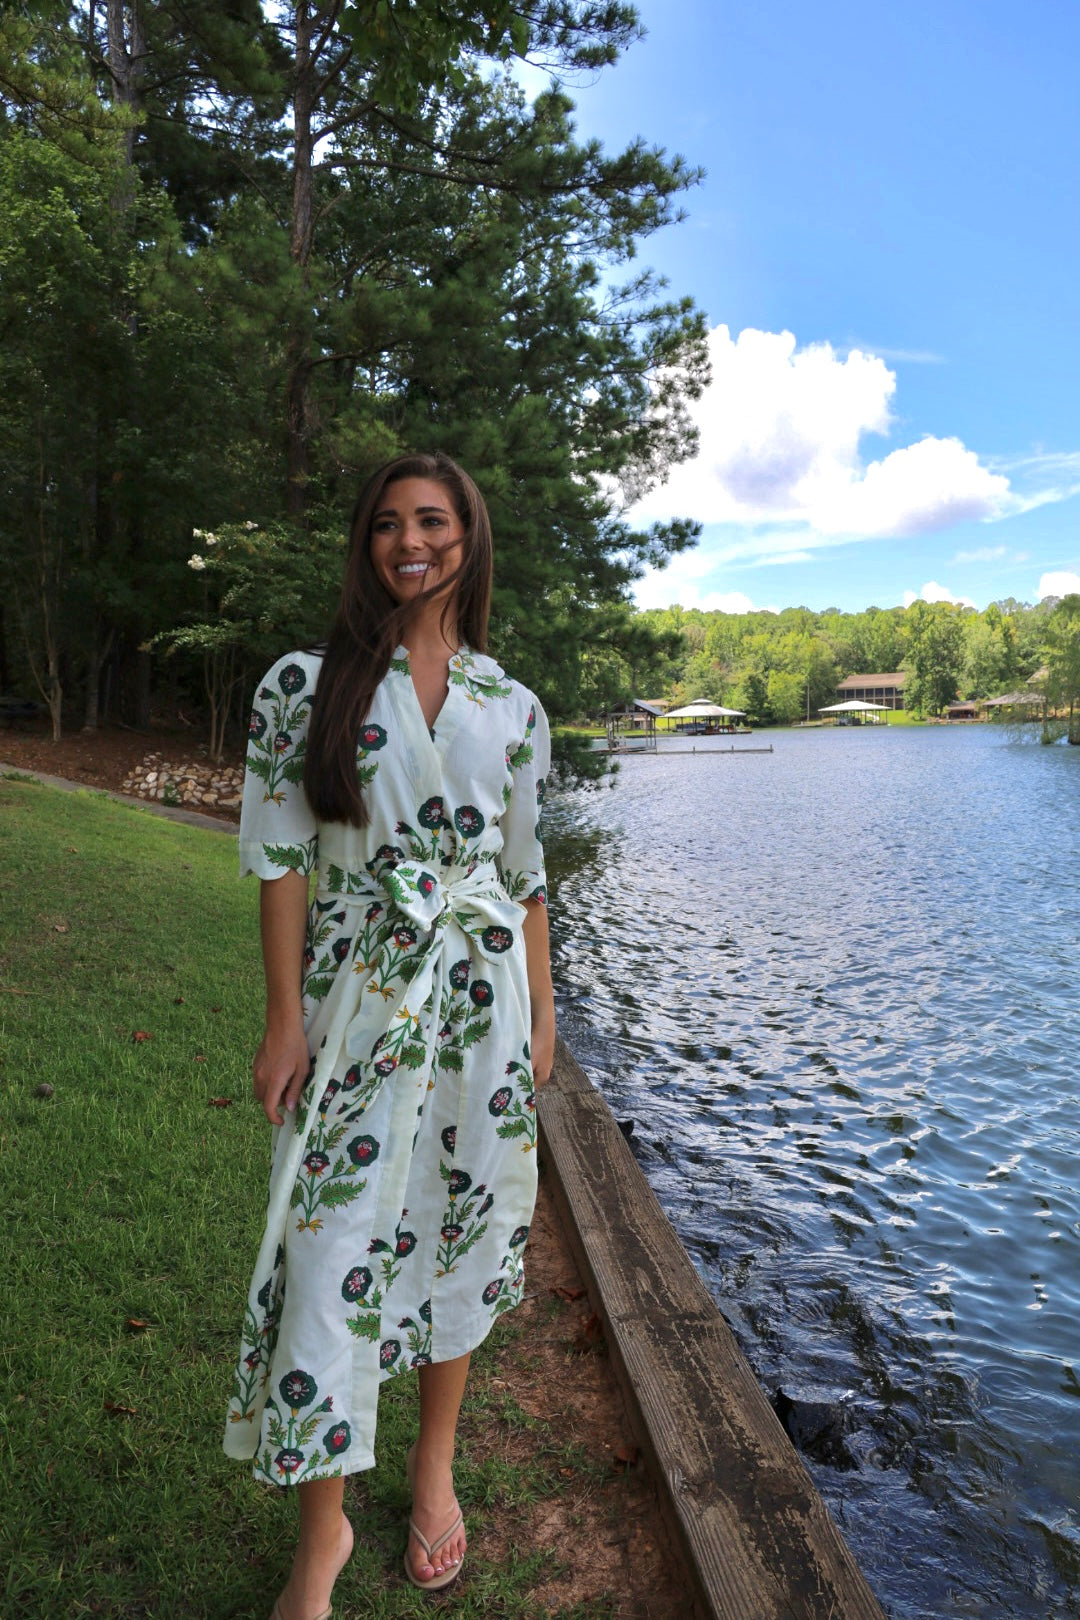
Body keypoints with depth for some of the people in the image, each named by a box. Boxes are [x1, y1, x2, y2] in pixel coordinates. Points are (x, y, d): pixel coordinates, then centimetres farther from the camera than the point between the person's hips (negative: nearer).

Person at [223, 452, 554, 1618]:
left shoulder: (513, 707, 5)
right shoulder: (305, 686, -2)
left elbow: (525, 874, 9)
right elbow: (281, 862, -4)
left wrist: (541, 1016, 8)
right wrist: (284, 1022, -7)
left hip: (481, 998, 3)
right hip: (356, 998, -2)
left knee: (463, 1226, 13)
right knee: (336, 1243, 1)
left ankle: (435, 1467, 37)